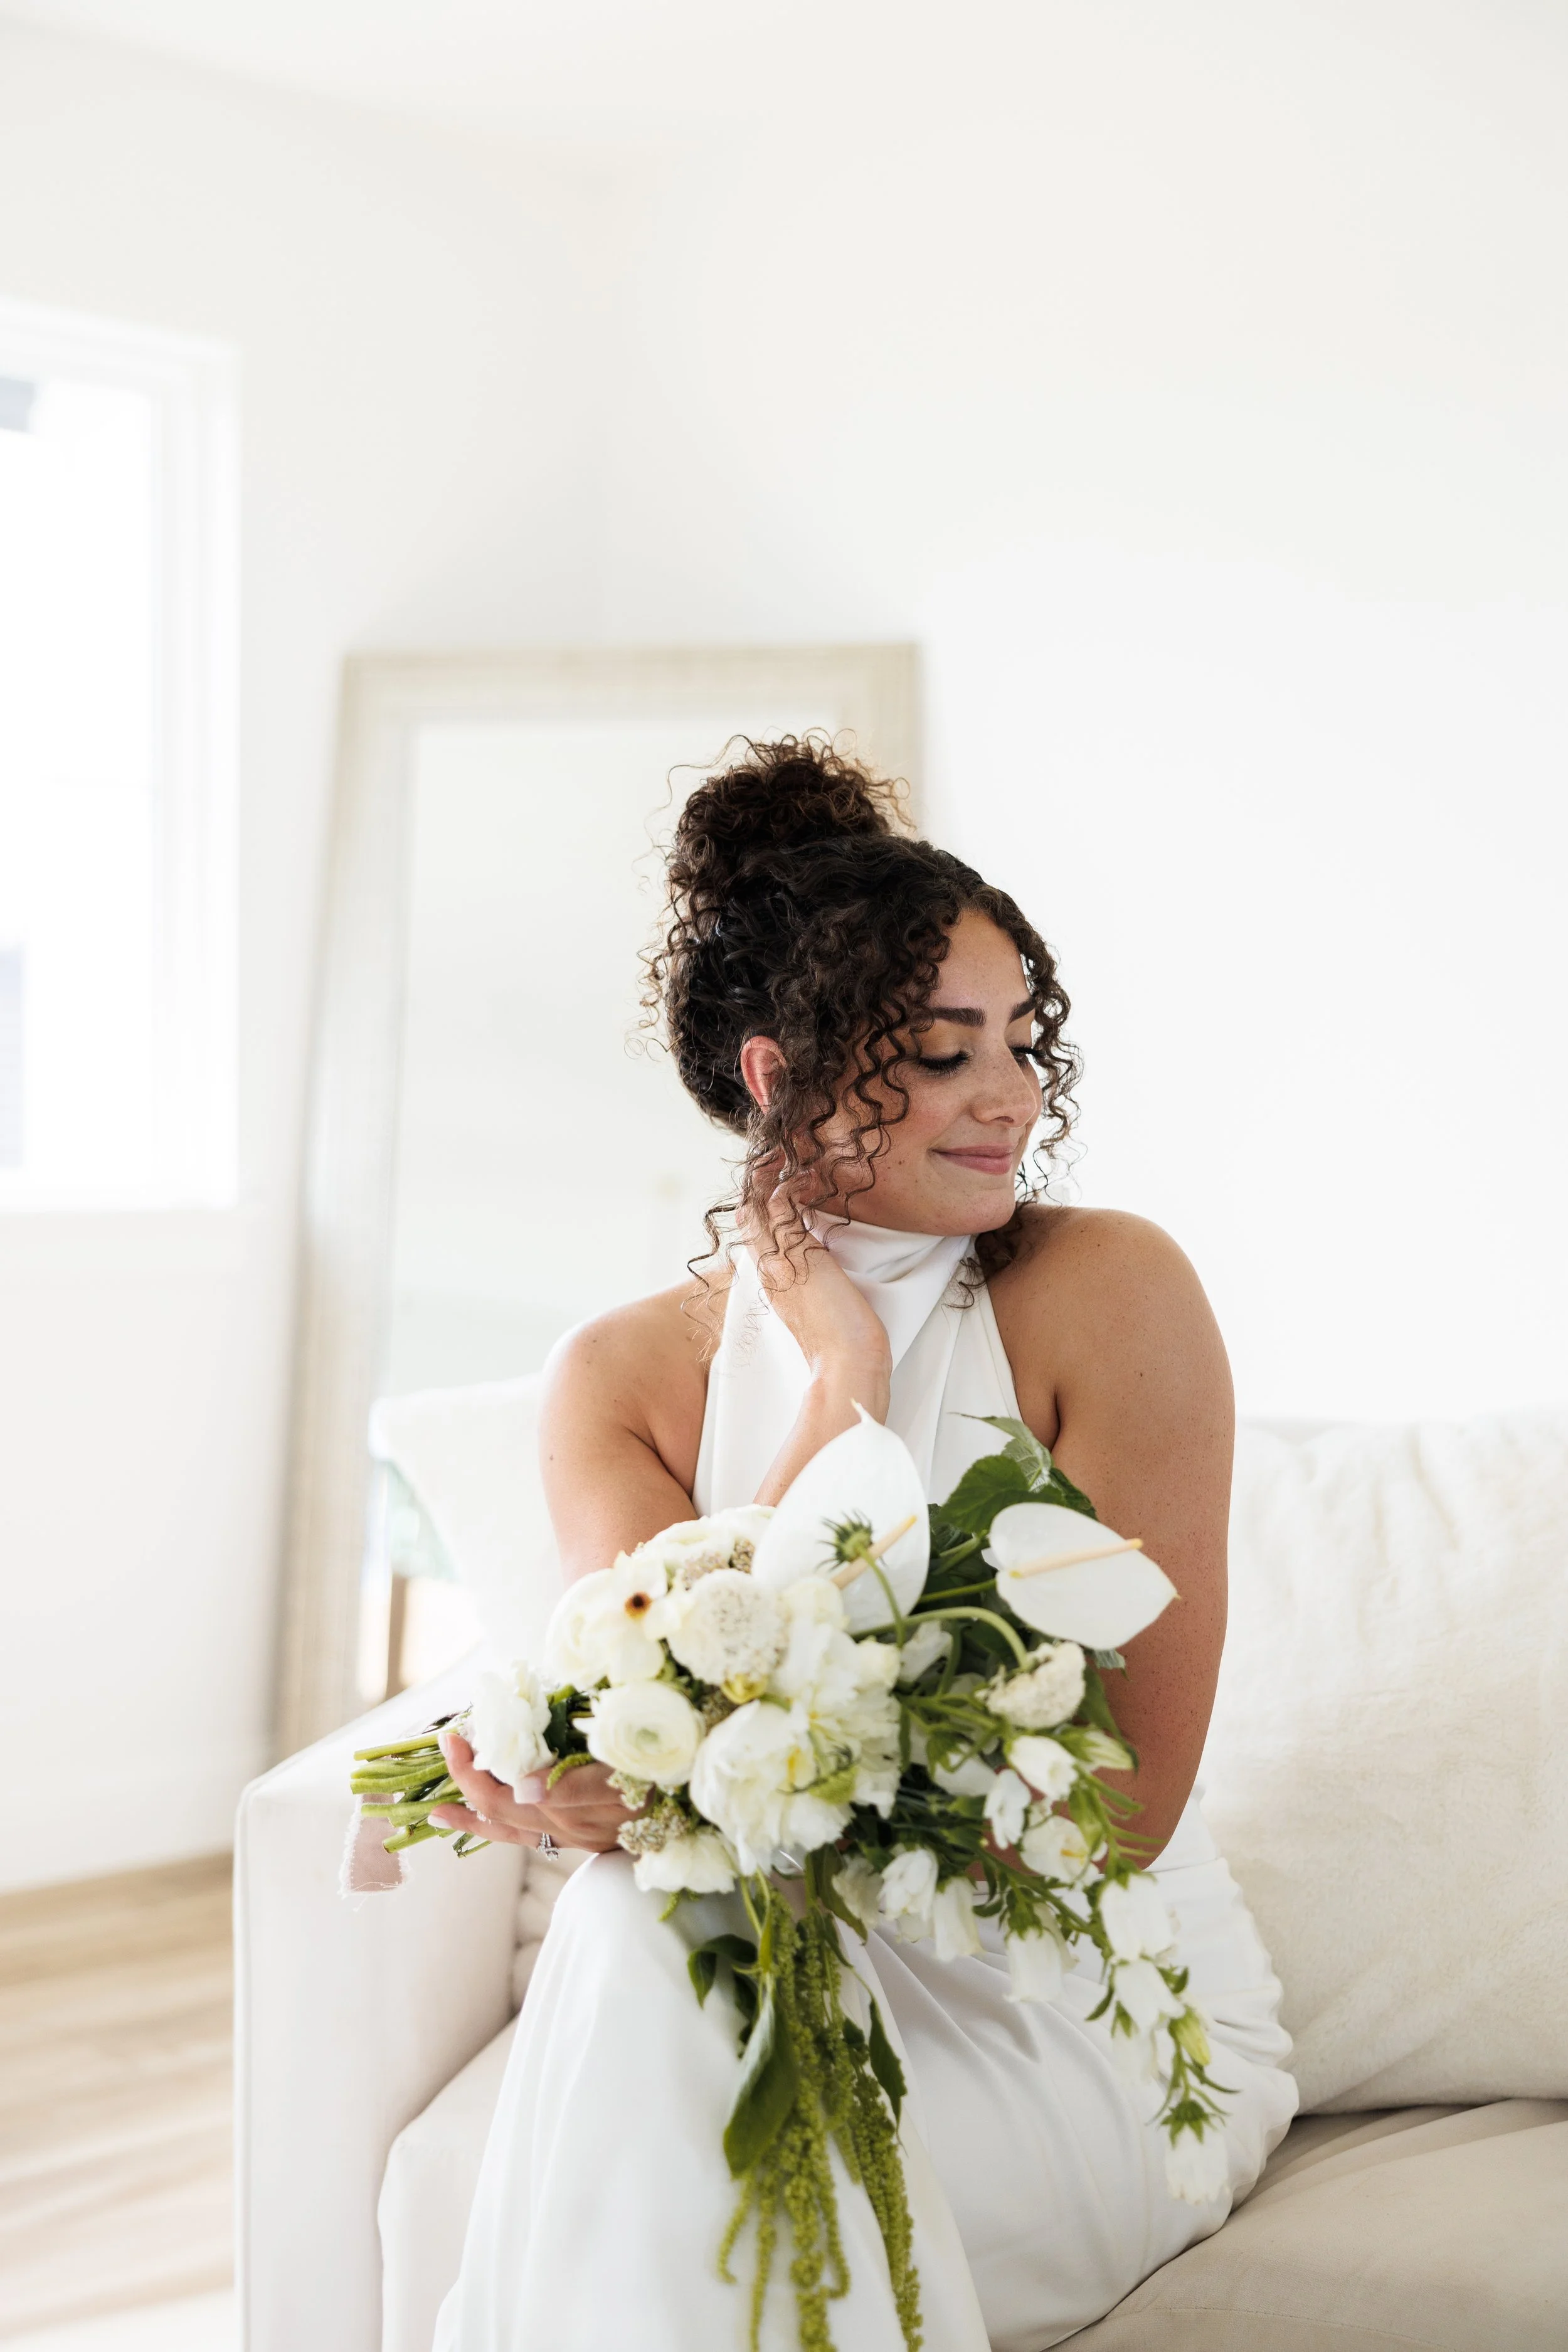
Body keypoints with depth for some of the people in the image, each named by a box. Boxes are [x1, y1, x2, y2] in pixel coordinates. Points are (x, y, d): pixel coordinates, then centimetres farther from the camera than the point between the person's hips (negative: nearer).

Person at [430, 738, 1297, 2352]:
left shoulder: (1107, 1293, -12)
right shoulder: (627, 1374, -2)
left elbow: (1124, 1796, -17)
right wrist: (846, 1375, -18)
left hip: (1104, 2014, -3)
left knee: (695, 2209, -29)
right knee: (638, 1932, -29)